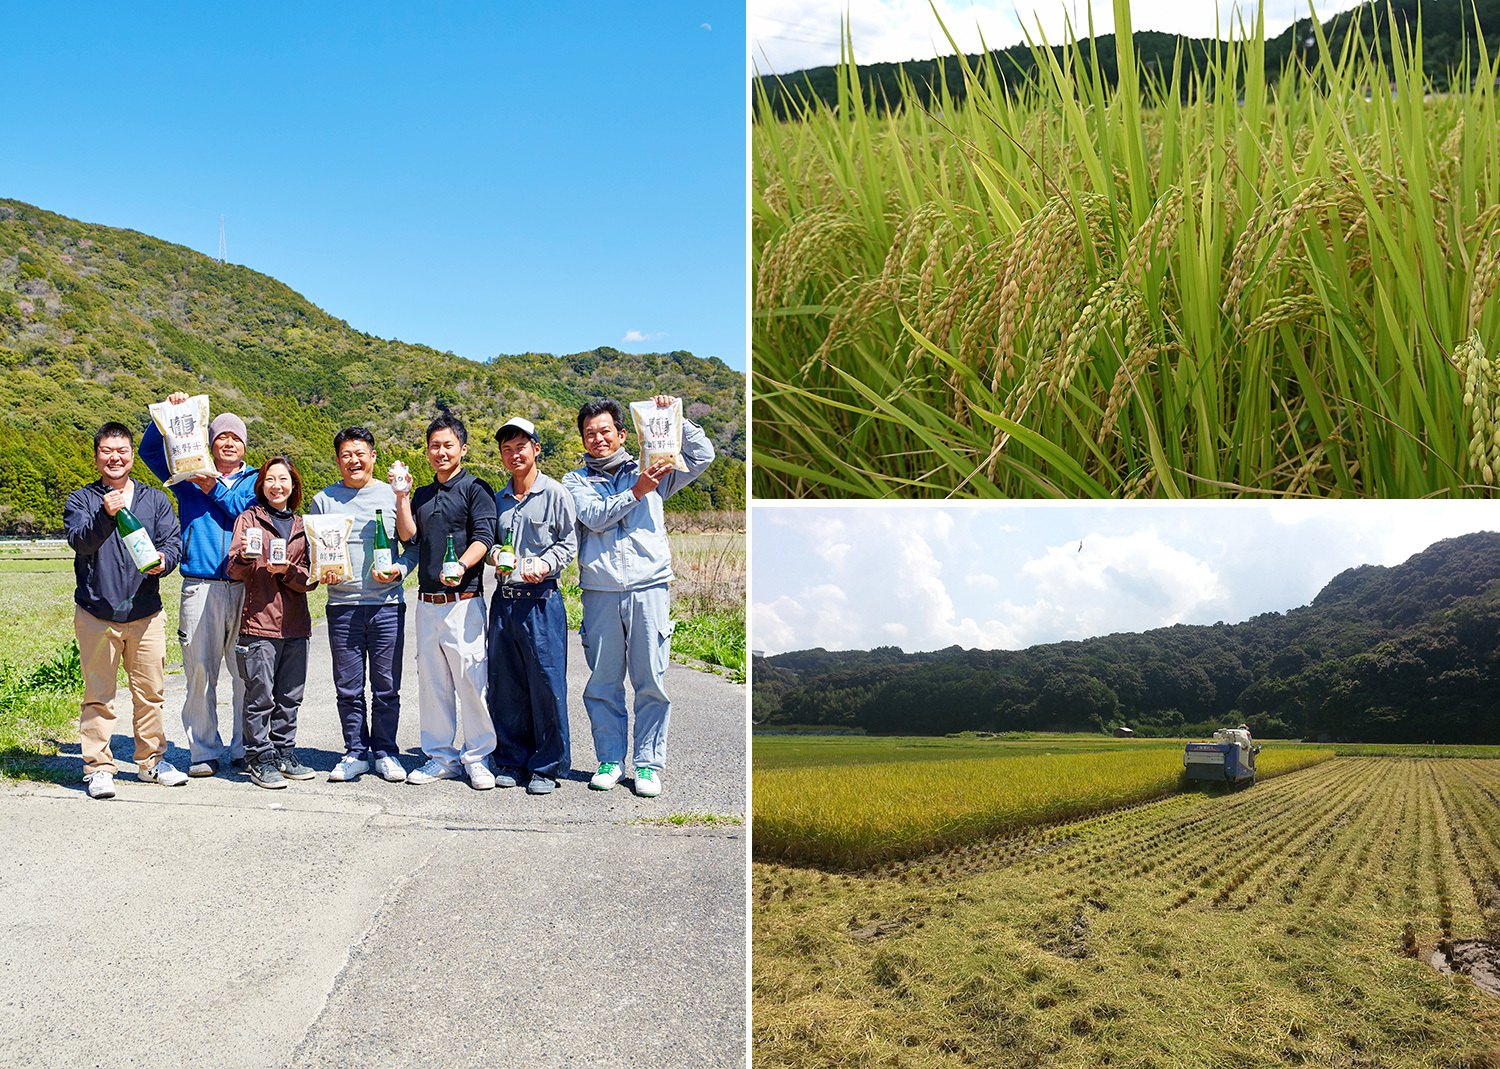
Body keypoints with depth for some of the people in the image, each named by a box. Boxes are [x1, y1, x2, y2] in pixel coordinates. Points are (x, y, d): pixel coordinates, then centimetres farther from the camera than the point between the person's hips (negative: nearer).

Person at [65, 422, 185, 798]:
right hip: (96, 613, -2)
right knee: (98, 695, 1)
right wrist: (105, 515, -31)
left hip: (146, 614, 2)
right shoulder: (81, 500, 5)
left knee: (149, 692, 8)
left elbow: (172, 541, 4)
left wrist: (162, 559, -19)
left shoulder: (156, 500, 12)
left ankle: (151, 761, 20)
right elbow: (80, 541, -12)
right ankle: (98, 767, 9)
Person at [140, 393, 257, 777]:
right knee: (199, 670, -2)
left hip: (245, 586, 0)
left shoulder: (255, 480, 15)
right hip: (200, 586, 0)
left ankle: (245, 748, 12)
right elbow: (150, 449, 10)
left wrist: (214, 489, -9)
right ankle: (204, 750, 8)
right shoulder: (190, 476, 16)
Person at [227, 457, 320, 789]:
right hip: (259, 622, -4)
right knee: (260, 696, -4)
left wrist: (287, 570, -12)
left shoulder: (302, 525, 15)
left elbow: (310, 579, 8)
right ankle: (260, 759, 5)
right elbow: (235, 570, -6)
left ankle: (284, 754, 19)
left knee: (290, 696, 8)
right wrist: (243, 556, -28)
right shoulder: (249, 518, 4)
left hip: (296, 624, 4)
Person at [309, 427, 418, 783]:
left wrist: (399, 570, -8)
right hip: (342, 606, 1)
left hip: (387, 606, -1)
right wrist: (320, 572, -7)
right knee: (348, 689, 5)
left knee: (387, 688, 3)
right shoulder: (323, 500, 8)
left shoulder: (392, 496, 6)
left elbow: (415, 546, 9)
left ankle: (385, 752, 16)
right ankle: (356, 753, 18)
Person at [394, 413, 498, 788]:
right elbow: (408, 536, 8)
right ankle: (441, 756, 18)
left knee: (470, 679, -6)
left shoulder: (476, 489, 1)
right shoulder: (422, 495, 19)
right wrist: (402, 496, 1)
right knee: (432, 682, 9)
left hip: (462, 600, -6)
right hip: (426, 602, 6)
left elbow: (483, 536, -10)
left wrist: (461, 565, -26)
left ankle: (477, 758, 3)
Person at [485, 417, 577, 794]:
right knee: (505, 685, 8)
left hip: (541, 600, -5)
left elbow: (569, 543, -1)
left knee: (546, 684, -4)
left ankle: (548, 767, 8)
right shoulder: (498, 500, 15)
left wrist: (544, 564, -17)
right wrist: (495, 553, -1)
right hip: (504, 600, 5)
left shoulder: (555, 494, 0)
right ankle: (512, 760, 20)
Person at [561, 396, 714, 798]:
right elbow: (595, 517, -5)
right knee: (602, 684, 4)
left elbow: (703, 456, 10)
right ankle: (610, 760, 18)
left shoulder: (648, 472, 15)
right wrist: (636, 491, -13)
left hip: (649, 589, 0)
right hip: (600, 593, 0)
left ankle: (649, 764, 9)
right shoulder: (576, 481, 13)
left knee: (651, 682, -1)